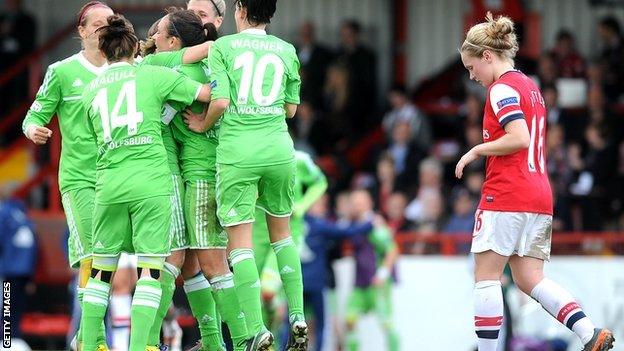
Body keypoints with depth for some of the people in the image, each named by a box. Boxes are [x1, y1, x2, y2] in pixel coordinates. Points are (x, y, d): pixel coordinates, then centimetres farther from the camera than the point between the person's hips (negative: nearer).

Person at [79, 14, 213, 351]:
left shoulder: (90, 90, 14)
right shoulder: (153, 75, 4)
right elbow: (210, 94, 6)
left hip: (108, 184, 3)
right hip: (151, 181, -3)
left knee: (102, 268, 13)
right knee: (150, 267, -2)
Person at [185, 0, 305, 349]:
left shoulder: (222, 47, 0)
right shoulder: (286, 51, 10)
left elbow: (220, 101, -10)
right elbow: (291, 108, 14)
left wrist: (204, 124, 8)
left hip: (237, 151, -3)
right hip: (279, 149, 3)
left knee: (241, 242, -2)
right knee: (282, 232, 20)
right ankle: (298, 319, 14)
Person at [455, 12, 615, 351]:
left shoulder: (502, 88, -9)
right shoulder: (530, 87, 19)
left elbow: (519, 138, -22)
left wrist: (476, 150, -11)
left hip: (506, 194, -9)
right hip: (540, 195, 9)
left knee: (486, 277, -2)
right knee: (530, 279, 6)